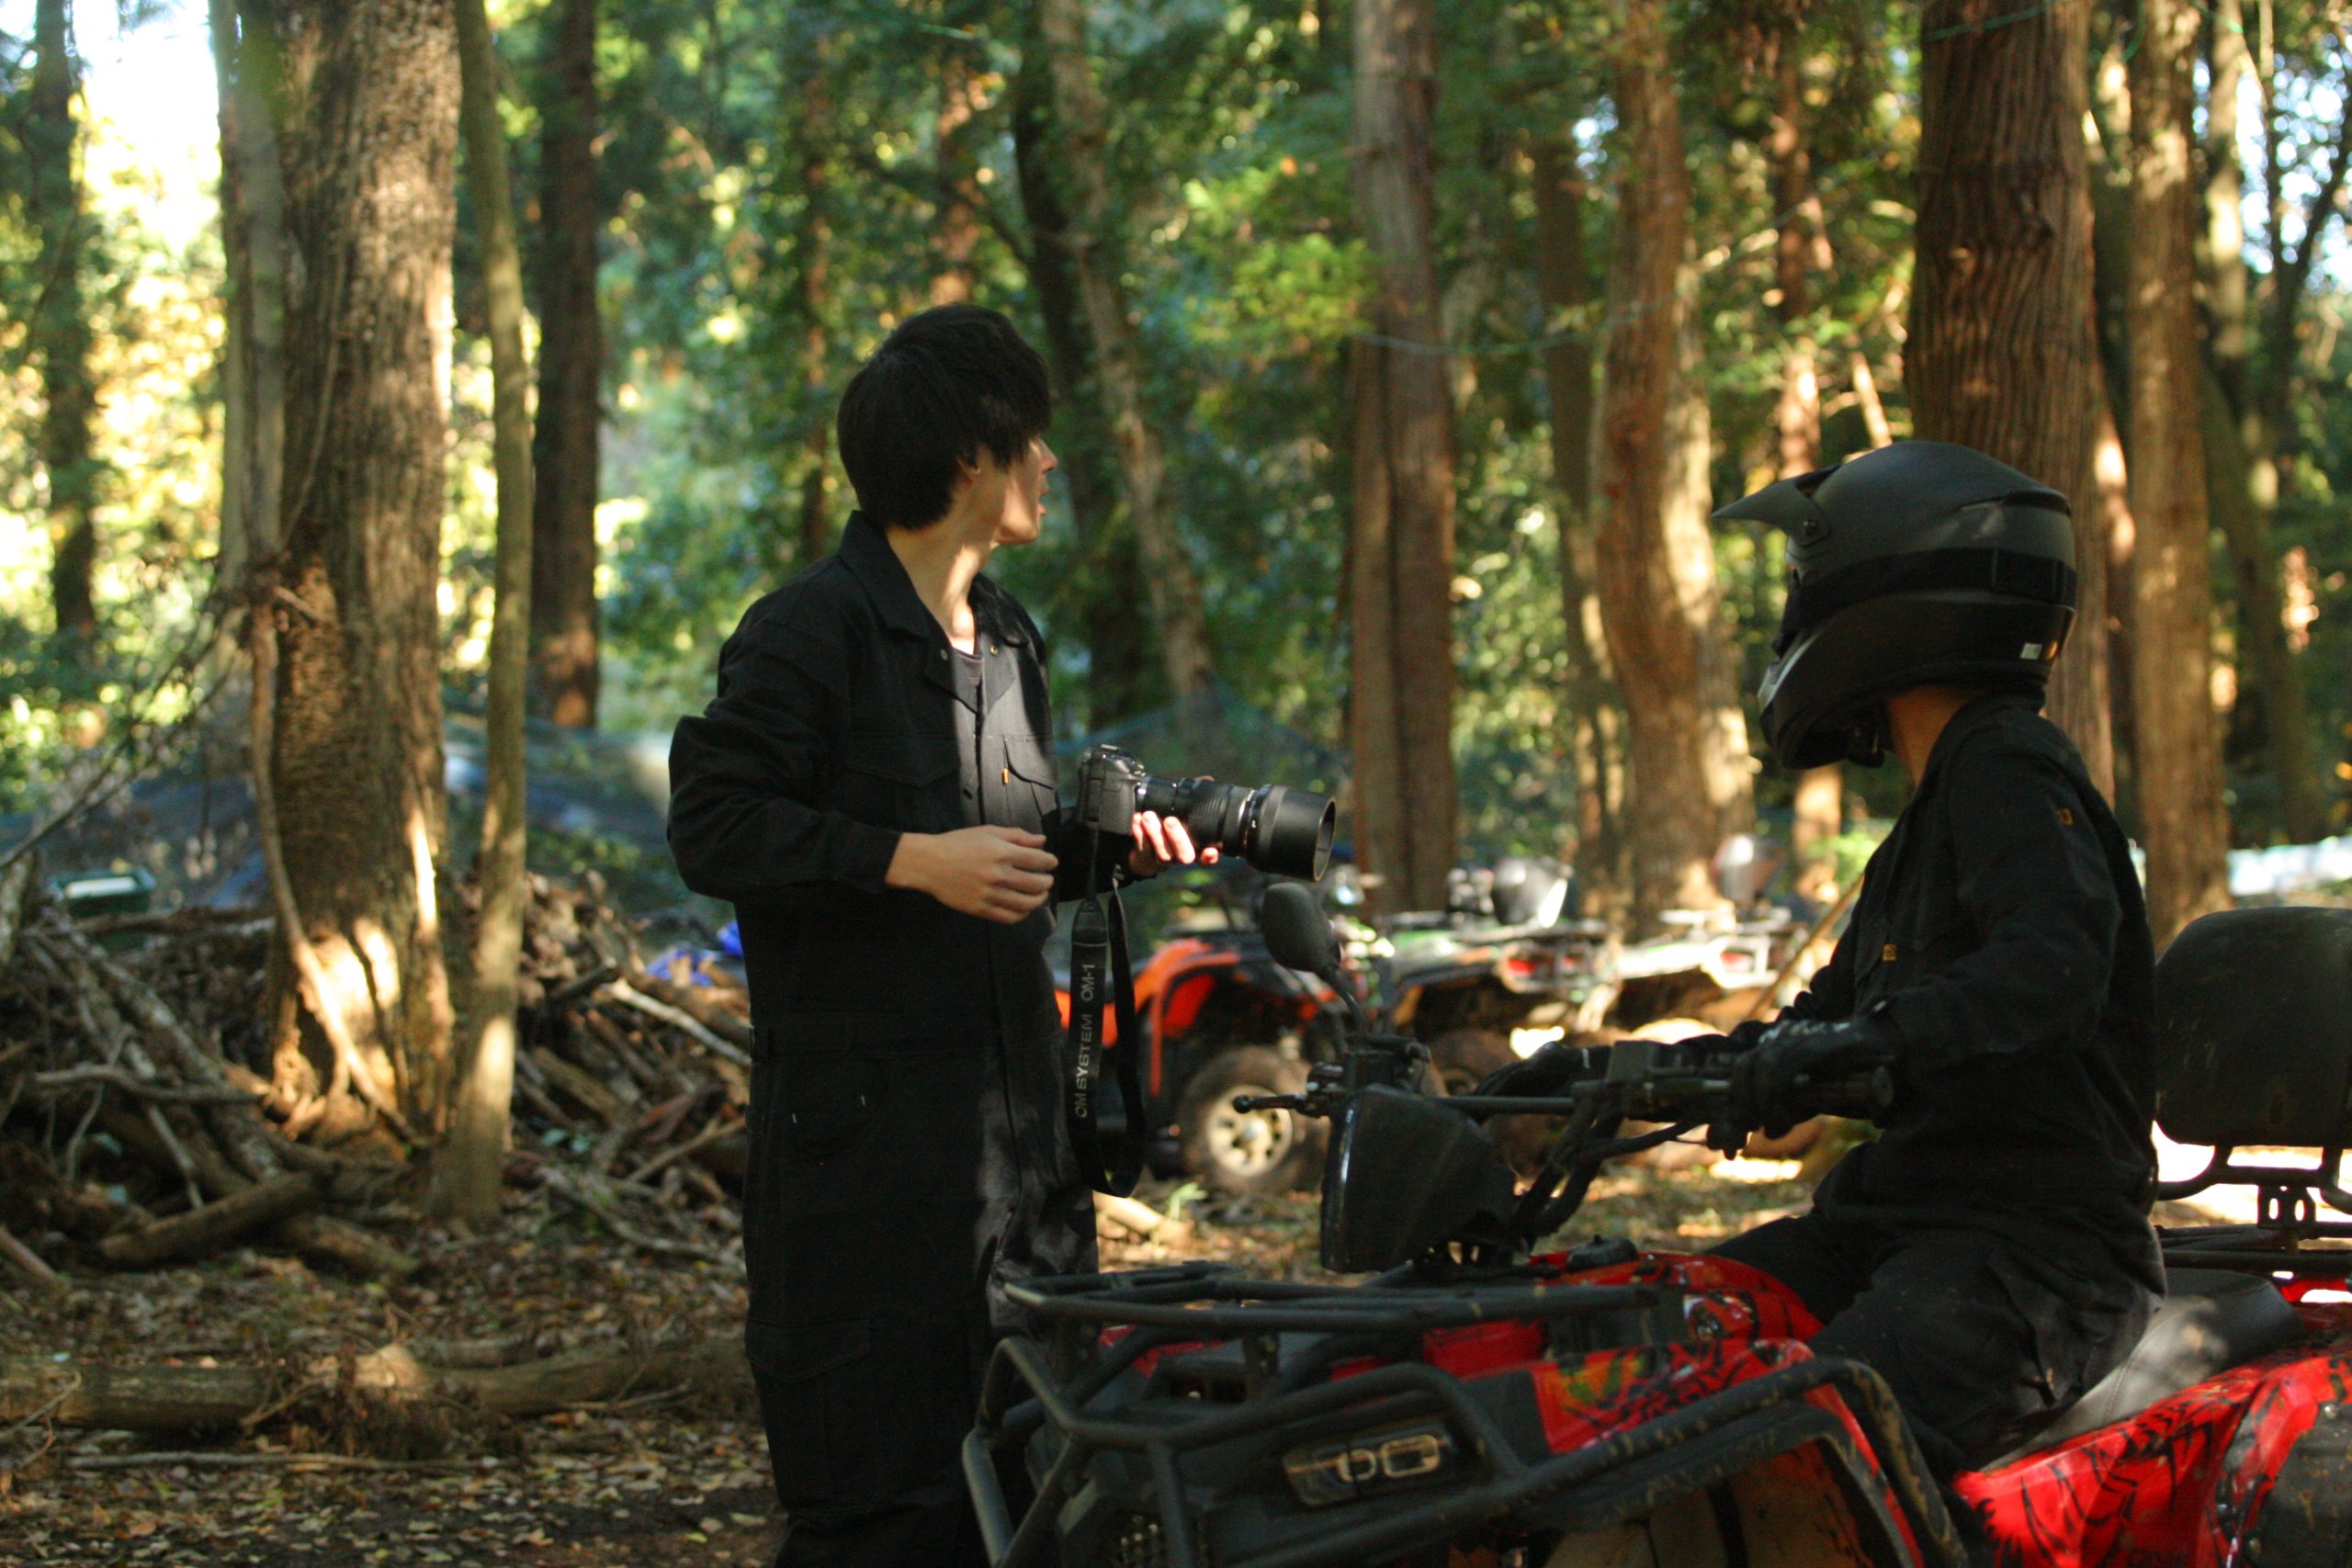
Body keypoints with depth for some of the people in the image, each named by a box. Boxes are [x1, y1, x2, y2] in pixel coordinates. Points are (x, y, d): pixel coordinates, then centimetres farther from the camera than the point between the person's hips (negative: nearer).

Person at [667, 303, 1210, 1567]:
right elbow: (714, 828, -15)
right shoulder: (811, 627, -10)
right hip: (862, 1116, -8)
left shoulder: (1004, 636, 17)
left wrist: (1101, 844, 7)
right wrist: (913, 861, -21)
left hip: (1012, 1100, 8)